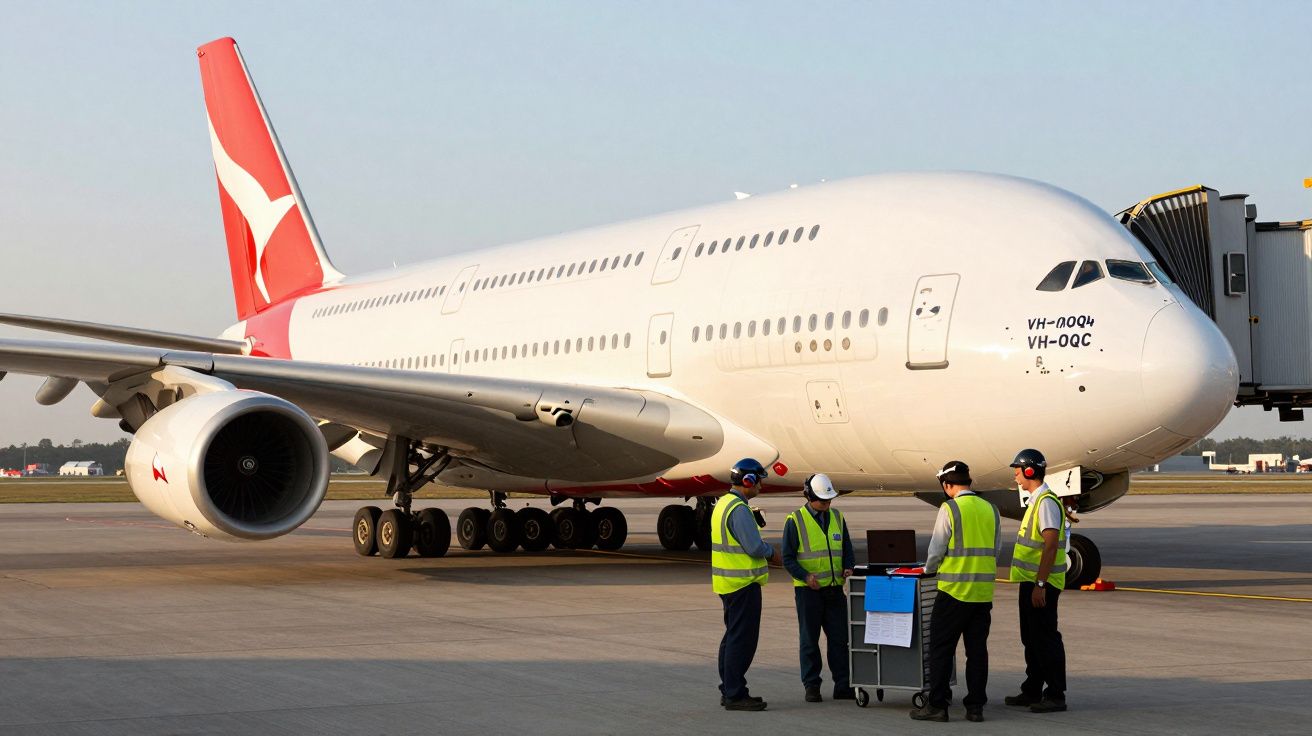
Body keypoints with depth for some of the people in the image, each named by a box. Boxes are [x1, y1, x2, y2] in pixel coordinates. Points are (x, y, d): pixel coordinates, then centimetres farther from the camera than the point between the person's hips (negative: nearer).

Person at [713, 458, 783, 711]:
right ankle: (735, 695, -5)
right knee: (742, 639, -6)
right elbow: (755, 547, -22)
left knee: (733, 637, 17)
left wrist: (766, 553, 12)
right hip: (742, 584, -10)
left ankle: (729, 690, 24)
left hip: (728, 583, 10)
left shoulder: (723, 504, 12)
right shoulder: (739, 509, -19)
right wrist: (771, 552, -2)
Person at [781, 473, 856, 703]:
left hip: (834, 588, 4)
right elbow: (788, 558, -5)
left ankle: (843, 686, 8)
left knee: (840, 638, 3)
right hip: (808, 589, -4)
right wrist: (805, 576, -19)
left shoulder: (837, 517, 10)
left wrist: (848, 568, -2)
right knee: (809, 640, 3)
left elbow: (847, 549, 17)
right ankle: (811, 686, 9)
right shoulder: (795, 520, -5)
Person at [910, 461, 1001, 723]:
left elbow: (937, 548, -7)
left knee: (941, 648, 2)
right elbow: (996, 549, 15)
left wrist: (929, 570, 12)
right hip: (984, 591, 5)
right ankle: (975, 706, 9)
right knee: (977, 649, 9)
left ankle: (937, 705, 1)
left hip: (954, 590, -5)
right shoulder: (990, 509, 8)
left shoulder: (950, 509, -9)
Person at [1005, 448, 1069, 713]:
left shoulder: (1046, 502, -17)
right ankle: (1032, 691, 24)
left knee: (1046, 639, -6)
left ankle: (1055, 696, -1)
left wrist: (1040, 584, -25)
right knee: (1031, 639, 16)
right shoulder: (1036, 500, 15)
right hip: (1031, 582, 10)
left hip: (1041, 584, -10)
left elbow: (1050, 546, -23)